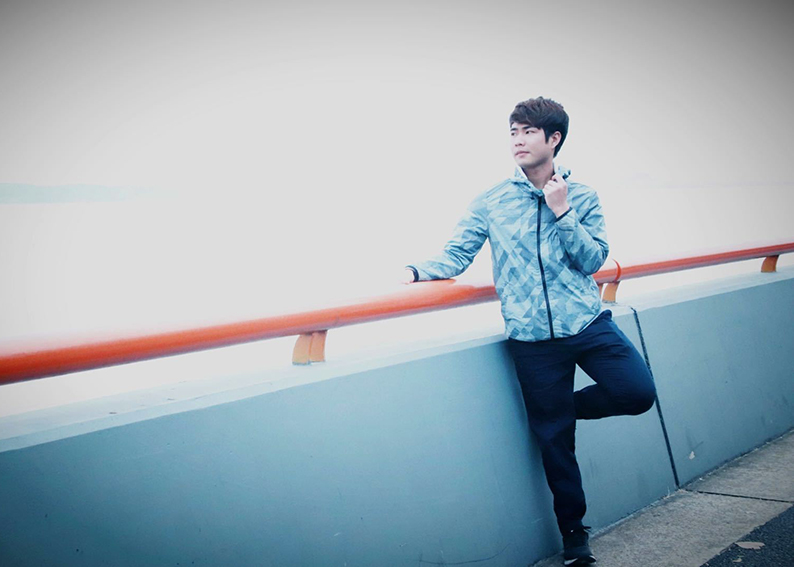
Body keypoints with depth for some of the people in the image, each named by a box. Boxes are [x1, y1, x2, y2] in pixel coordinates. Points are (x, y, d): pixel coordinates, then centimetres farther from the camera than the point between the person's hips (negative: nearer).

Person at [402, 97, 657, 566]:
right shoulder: (491, 203, 4)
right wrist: (415, 272, -16)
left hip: (588, 321, 1)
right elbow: (456, 255, 1)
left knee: (638, 392, -15)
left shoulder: (581, 197, 5)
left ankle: (566, 405, 15)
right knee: (554, 439, 6)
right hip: (533, 336, -1)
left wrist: (562, 211, -12)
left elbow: (593, 260, -2)